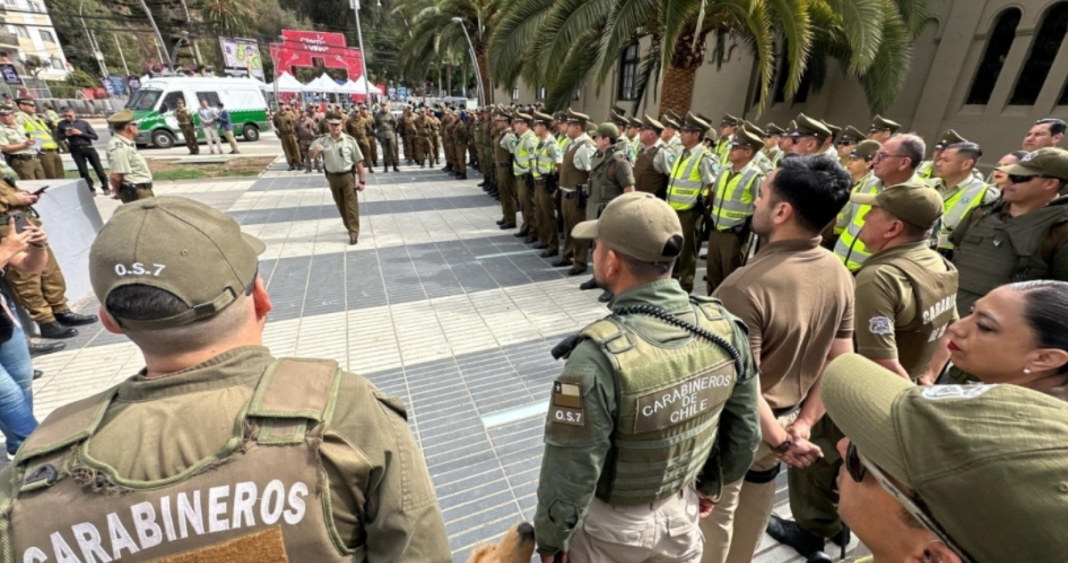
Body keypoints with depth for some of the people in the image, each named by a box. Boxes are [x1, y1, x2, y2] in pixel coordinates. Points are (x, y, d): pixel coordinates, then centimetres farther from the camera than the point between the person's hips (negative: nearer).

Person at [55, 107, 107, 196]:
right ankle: (91, 189, 7)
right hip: (76, 150, 1)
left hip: (89, 148, -1)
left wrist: (81, 133, -12)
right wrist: (66, 134, -6)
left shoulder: (84, 123, 3)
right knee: (83, 171, 0)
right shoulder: (61, 124, 6)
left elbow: (95, 136, -1)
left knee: (98, 168, 3)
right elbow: (58, 137, 14)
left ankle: (105, 187, 14)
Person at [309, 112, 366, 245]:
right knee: (340, 205, 15)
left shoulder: (350, 140, -8)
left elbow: (359, 162, -6)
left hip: (348, 176, -3)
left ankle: (354, 233, 0)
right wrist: (315, 150, -24)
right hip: (332, 177, 3)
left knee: (351, 205, -4)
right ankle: (350, 227, 33)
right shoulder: (322, 140, -3)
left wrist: (361, 181, -8)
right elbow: (310, 156, 1)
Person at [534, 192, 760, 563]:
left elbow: (570, 476, -26)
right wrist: (711, 484, 14)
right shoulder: (726, 328, -17)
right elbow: (745, 433, -3)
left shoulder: (599, 357, -36)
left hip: (611, 523, -4)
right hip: (683, 509, 5)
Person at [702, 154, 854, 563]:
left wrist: (781, 441, -12)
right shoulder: (840, 275, -7)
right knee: (752, 510, 30)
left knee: (714, 519, 19)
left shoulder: (745, 286, -33)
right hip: (786, 419, 7)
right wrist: (803, 424, 2)